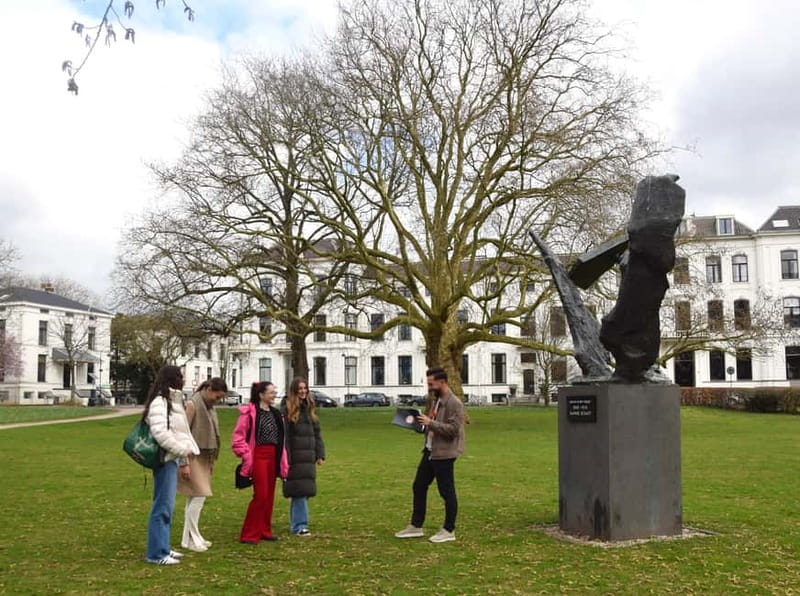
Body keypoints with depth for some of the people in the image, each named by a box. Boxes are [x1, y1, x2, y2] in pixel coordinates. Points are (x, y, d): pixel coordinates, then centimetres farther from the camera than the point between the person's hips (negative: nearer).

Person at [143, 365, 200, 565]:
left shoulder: (173, 401, 17)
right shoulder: (159, 402, -13)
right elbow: (160, 433, -23)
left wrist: (184, 462, 20)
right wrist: (183, 451, -14)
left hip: (173, 459, 10)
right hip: (165, 460, -10)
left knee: (167, 506, 15)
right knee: (163, 506, -6)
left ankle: (163, 548, 23)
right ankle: (156, 553, 0)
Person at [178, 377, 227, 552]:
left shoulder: (210, 407, 13)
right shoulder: (192, 404, -12)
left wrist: (212, 461, 17)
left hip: (204, 458, 8)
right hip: (193, 457, -8)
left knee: (194, 497, 12)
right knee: (199, 496, -9)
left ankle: (192, 537, 18)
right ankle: (190, 539, -2)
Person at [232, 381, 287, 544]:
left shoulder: (276, 414, 14)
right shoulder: (249, 412, -8)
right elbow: (238, 437, -9)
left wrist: (283, 463, 13)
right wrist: (246, 455, -14)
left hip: (273, 457, 7)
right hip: (258, 456, -7)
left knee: (269, 495, 10)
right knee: (261, 495, -9)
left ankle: (264, 530, 20)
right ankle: (249, 534, -1)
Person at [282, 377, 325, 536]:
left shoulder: (309, 408, 15)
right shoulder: (287, 409, -6)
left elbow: (316, 433, 18)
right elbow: (284, 435, -11)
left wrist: (320, 454, 12)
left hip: (308, 458, 6)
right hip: (294, 458, -6)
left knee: (303, 492, 9)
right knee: (299, 491, -10)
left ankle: (296, 524, 18)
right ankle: (299, 526, -6)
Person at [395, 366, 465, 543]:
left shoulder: (454, 403, -16)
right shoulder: (436, 400, 13)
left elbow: (453, 429, -23)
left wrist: (430, 423, -24)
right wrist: (423, 423, 5)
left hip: (444, 454, -10)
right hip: (430, 451, 10)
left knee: (447, 492, 1)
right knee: (419, 487, 13)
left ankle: (449, 531, 13)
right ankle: (416, 526, 24)